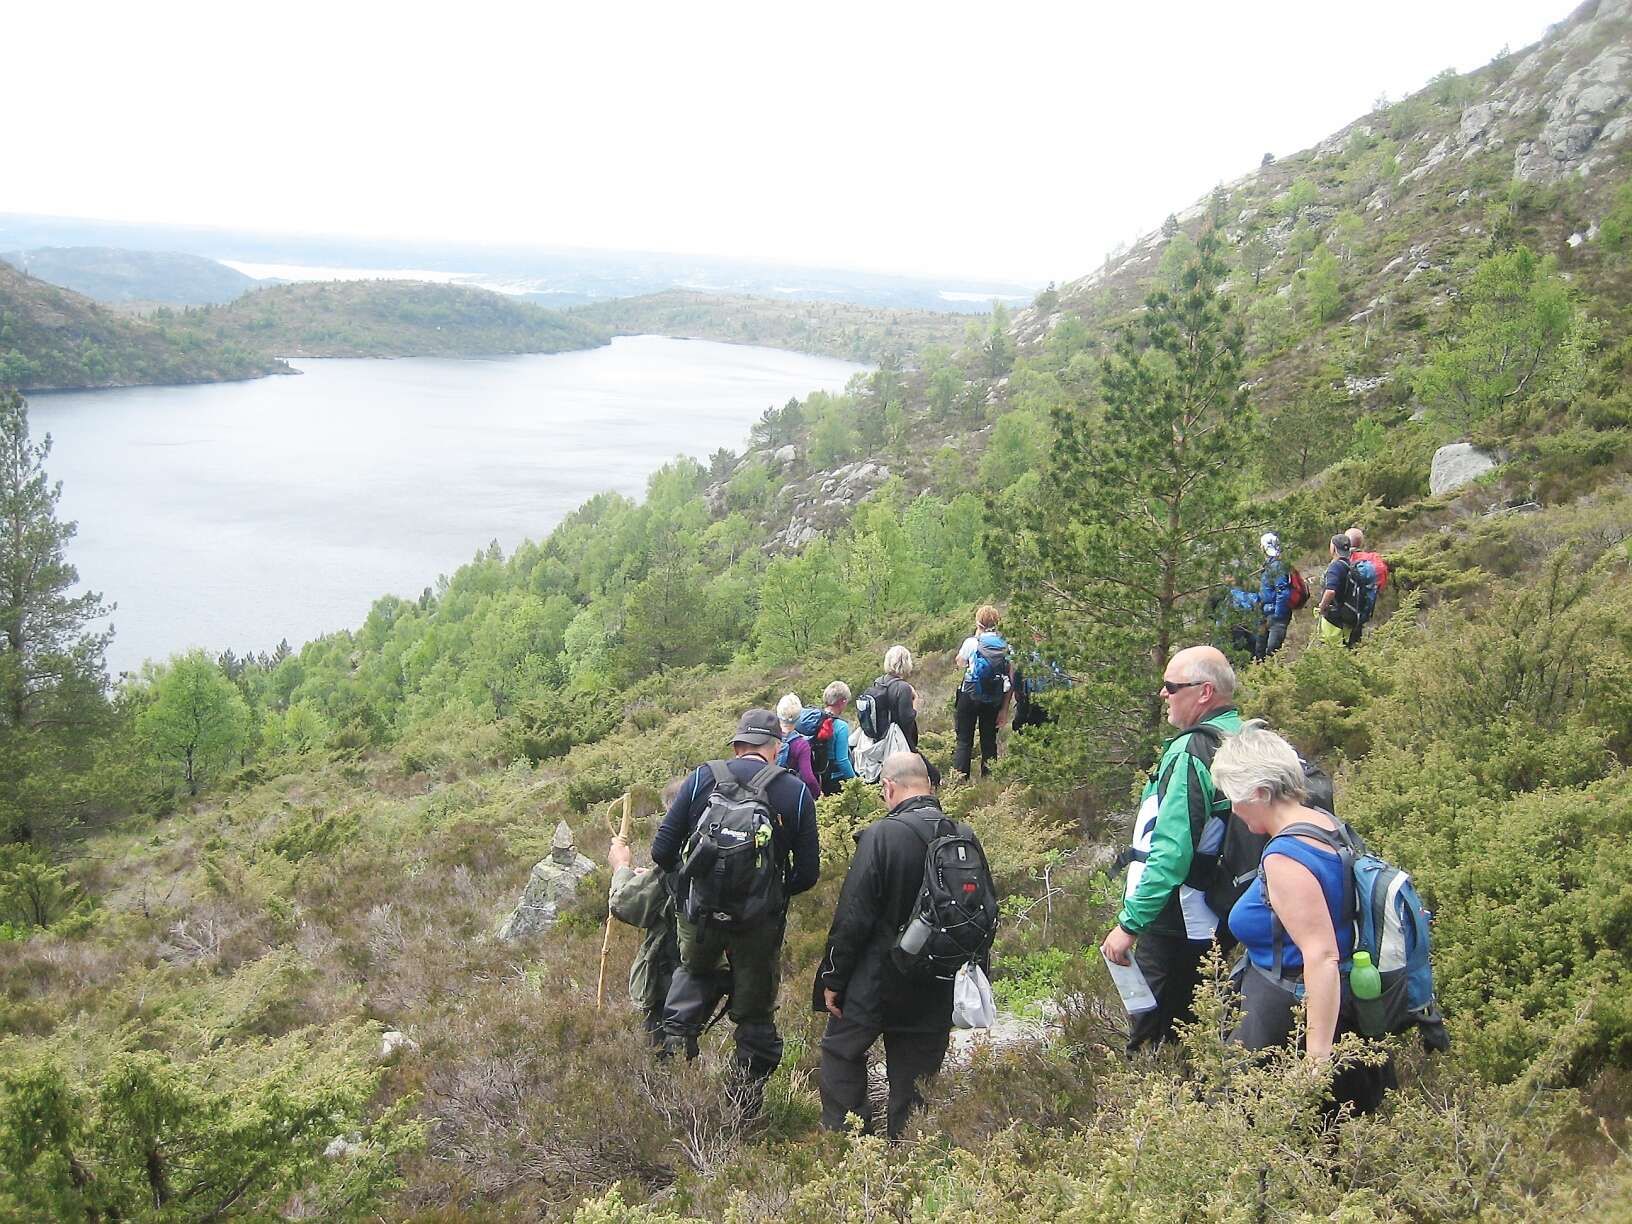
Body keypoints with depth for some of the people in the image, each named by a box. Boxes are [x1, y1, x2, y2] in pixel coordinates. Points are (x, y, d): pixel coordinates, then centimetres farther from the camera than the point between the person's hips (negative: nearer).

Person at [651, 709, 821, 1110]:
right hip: (762, 922, 0)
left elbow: (662, 851, -5)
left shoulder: (702, 777, -4)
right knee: (756, 1012, 16)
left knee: (693, 970, 31)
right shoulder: (796, 792, -3)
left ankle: (677, 1033, 10)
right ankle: (747, 1098, 23)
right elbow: (807, 873, -3)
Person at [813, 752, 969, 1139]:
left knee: (841, 1053, 15)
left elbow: (853, 916, -17)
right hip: (936, 988, 5)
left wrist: (833, 978, -6)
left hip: (878, 980, -5)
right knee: (914, 1070, 15)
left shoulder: (880, 836, -19)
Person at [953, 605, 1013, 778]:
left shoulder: (972, 642, -9)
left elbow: (960, 661, 13)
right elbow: (1011, 680, -2)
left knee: (964, 741, 3)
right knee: (989, 741, 13)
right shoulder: (1006, 646, -1)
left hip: (970, 697, -3)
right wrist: (1004, 708, 4)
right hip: (994, 701, 3)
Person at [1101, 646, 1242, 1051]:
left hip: (1177, 921, -9)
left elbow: (1170, 853, -26)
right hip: (1222, 918, 9)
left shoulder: (1190, 754, -20)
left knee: (1150, 1037, -2)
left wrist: (1129, 924, -24)